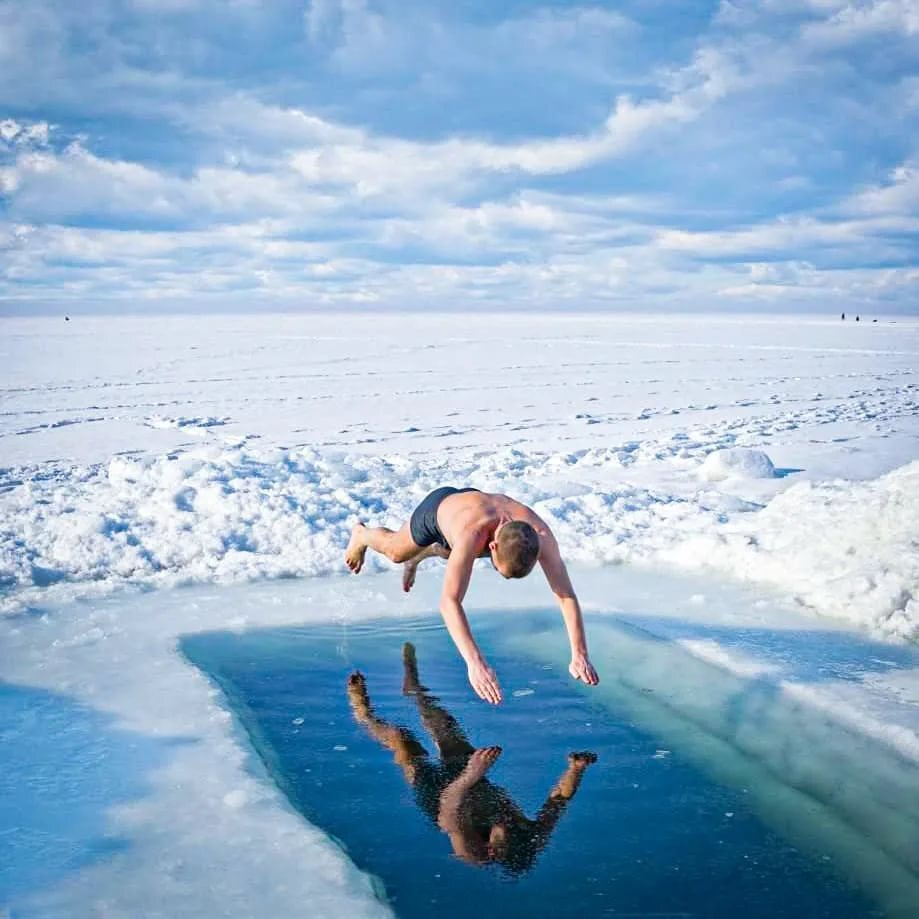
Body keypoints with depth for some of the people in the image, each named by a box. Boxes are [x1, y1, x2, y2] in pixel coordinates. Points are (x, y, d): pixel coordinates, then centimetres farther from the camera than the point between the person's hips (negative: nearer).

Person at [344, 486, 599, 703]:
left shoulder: (539, 534, -45)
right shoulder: (471, 534, -55)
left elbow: (566, 594, -44)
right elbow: (449, 602, -61)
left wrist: (580, 655, -54)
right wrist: (474, 662, -72)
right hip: (438, 506, -3)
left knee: (450, 554, 36)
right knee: (395, 551, 28)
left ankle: (418, 556, 70)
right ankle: (361, 535, 62)